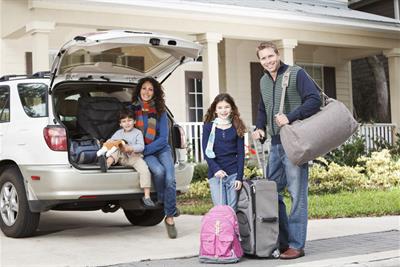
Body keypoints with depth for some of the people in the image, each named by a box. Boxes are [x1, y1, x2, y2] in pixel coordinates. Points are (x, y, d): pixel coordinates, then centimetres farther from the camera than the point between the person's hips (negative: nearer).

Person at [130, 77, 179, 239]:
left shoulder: (160, 111, 3)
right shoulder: (132, 109, 3)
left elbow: (163, 138, -2)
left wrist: (144, 150, -14)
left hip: (160, 148, 2)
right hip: (141, 151, -1)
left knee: (170, 179, -23)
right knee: (159, 171, -32)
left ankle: (169, 218, -11)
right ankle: (162, 201, -4)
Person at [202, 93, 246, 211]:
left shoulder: (237, 128, 7)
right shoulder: (208, 127, 4)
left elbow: (241, 153, 5)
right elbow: (206, 152, -2)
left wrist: (239, 177, -3)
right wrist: (216, 169, -17)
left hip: (233, 174, 1)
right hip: (215, 174, -1)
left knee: (232, 209, 0)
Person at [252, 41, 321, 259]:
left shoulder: (296, 74, -4)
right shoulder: (263, 81, 17)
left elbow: (314, 100, -13)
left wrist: (290, 117, -21)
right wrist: (259, 127, 9)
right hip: (275, 144, 7)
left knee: (297, 194, -5)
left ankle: (296, 245, -1)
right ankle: (281, 241, 16)